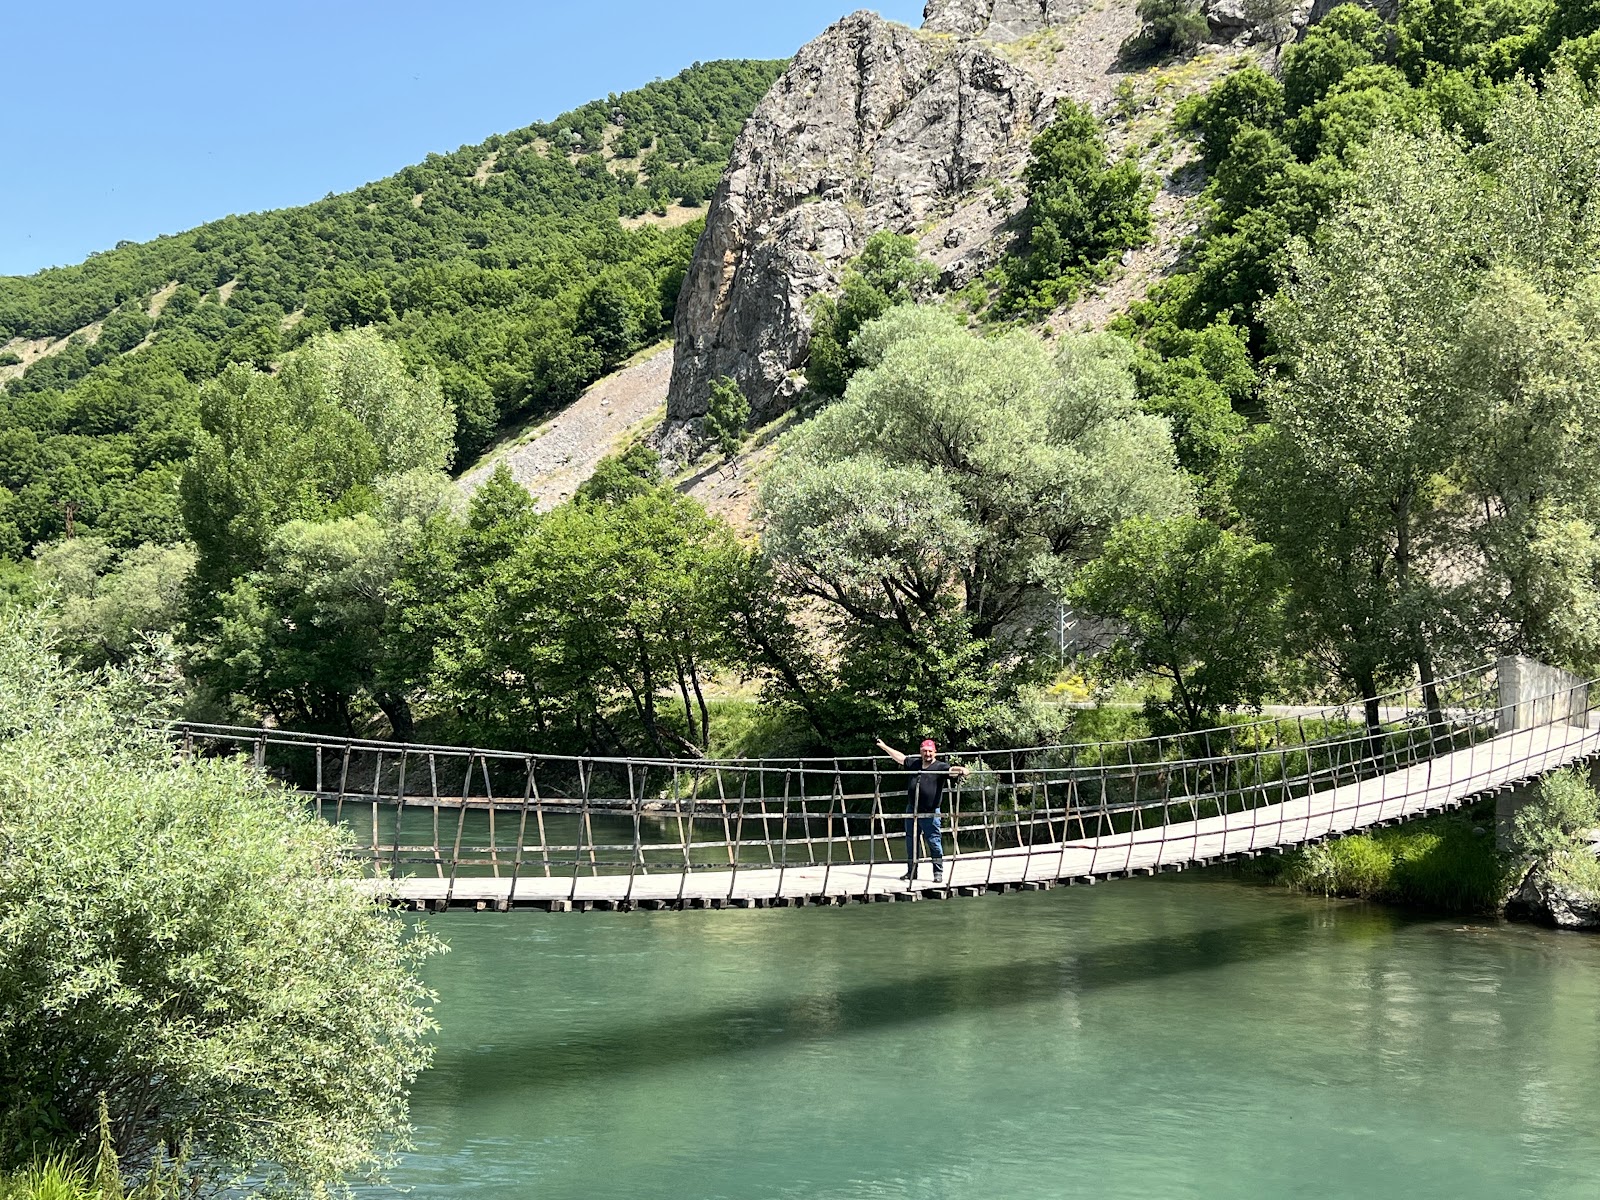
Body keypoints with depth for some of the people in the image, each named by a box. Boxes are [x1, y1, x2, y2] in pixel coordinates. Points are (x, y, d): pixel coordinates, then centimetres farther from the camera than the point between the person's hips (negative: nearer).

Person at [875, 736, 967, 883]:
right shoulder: (914, 764, 12)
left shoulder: (940, 767, -5)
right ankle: (911, 871, 23)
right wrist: (884, 747, 30)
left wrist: (961, 770, -42)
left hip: (930, 812, -6)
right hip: (912, 810, 6)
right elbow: (899, 757, 23)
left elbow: (951, 770, -20)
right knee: (910, 840, 12)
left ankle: (938, 873, 2)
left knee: (934, 841, -5)